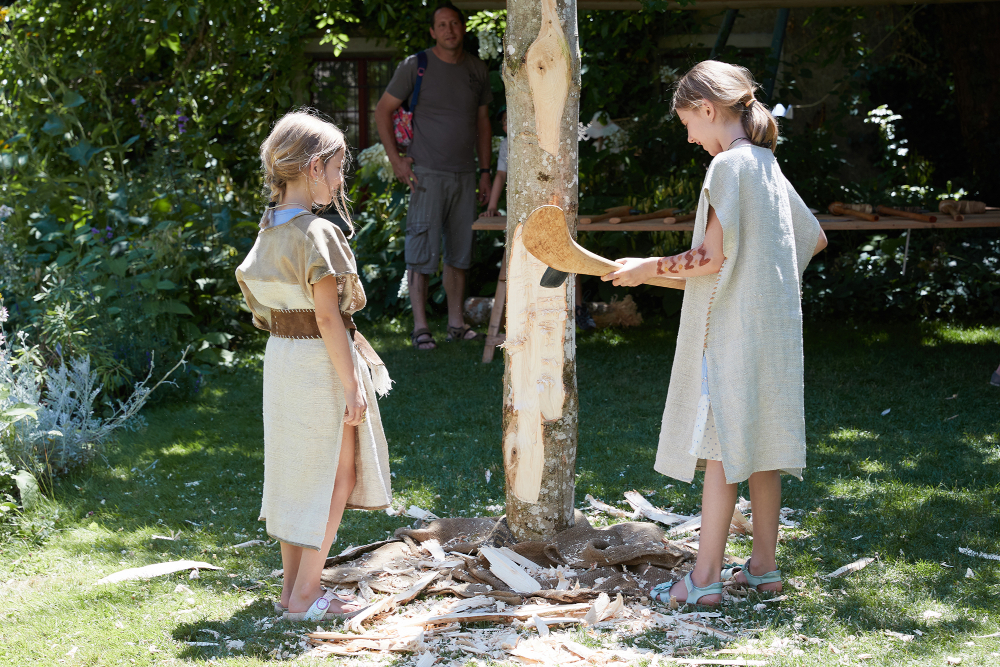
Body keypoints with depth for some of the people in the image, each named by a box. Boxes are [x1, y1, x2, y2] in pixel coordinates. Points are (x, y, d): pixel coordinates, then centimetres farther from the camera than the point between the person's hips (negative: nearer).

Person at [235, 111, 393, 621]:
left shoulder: (269, 229, 5)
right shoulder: (317, 234, -20)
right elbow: (327, 317, -21)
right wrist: (353, 385, -17)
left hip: (280, 353, 8)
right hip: (320, 362, -8)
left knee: (296, 470, 17)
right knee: (336, 473, 2)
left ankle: (292, 584, 24)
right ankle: (305, 595, 3)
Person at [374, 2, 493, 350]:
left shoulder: (477, 70, 10)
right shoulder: (415, 66, -5)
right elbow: (383, 110, 0)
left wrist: (484, 171, 13)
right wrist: (395, 158, -6)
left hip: (464, 176, 5)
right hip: (427, 174, -5)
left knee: (459, 252, 9)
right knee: (423, 250, -6)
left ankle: (456, 322, 16)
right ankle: (420, 326, -3)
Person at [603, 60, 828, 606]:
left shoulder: (727, 165, -13)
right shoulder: (768, 165, 13)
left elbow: (713, 258, -17)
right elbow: (816, 239, 21)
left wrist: (648, 268, -7)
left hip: (732, 328, -8)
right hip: (772, 325, 8)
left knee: (722, 447, -6)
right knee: (759, 445, 12)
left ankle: (705, 578, -4)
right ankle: (764, 566, 18)